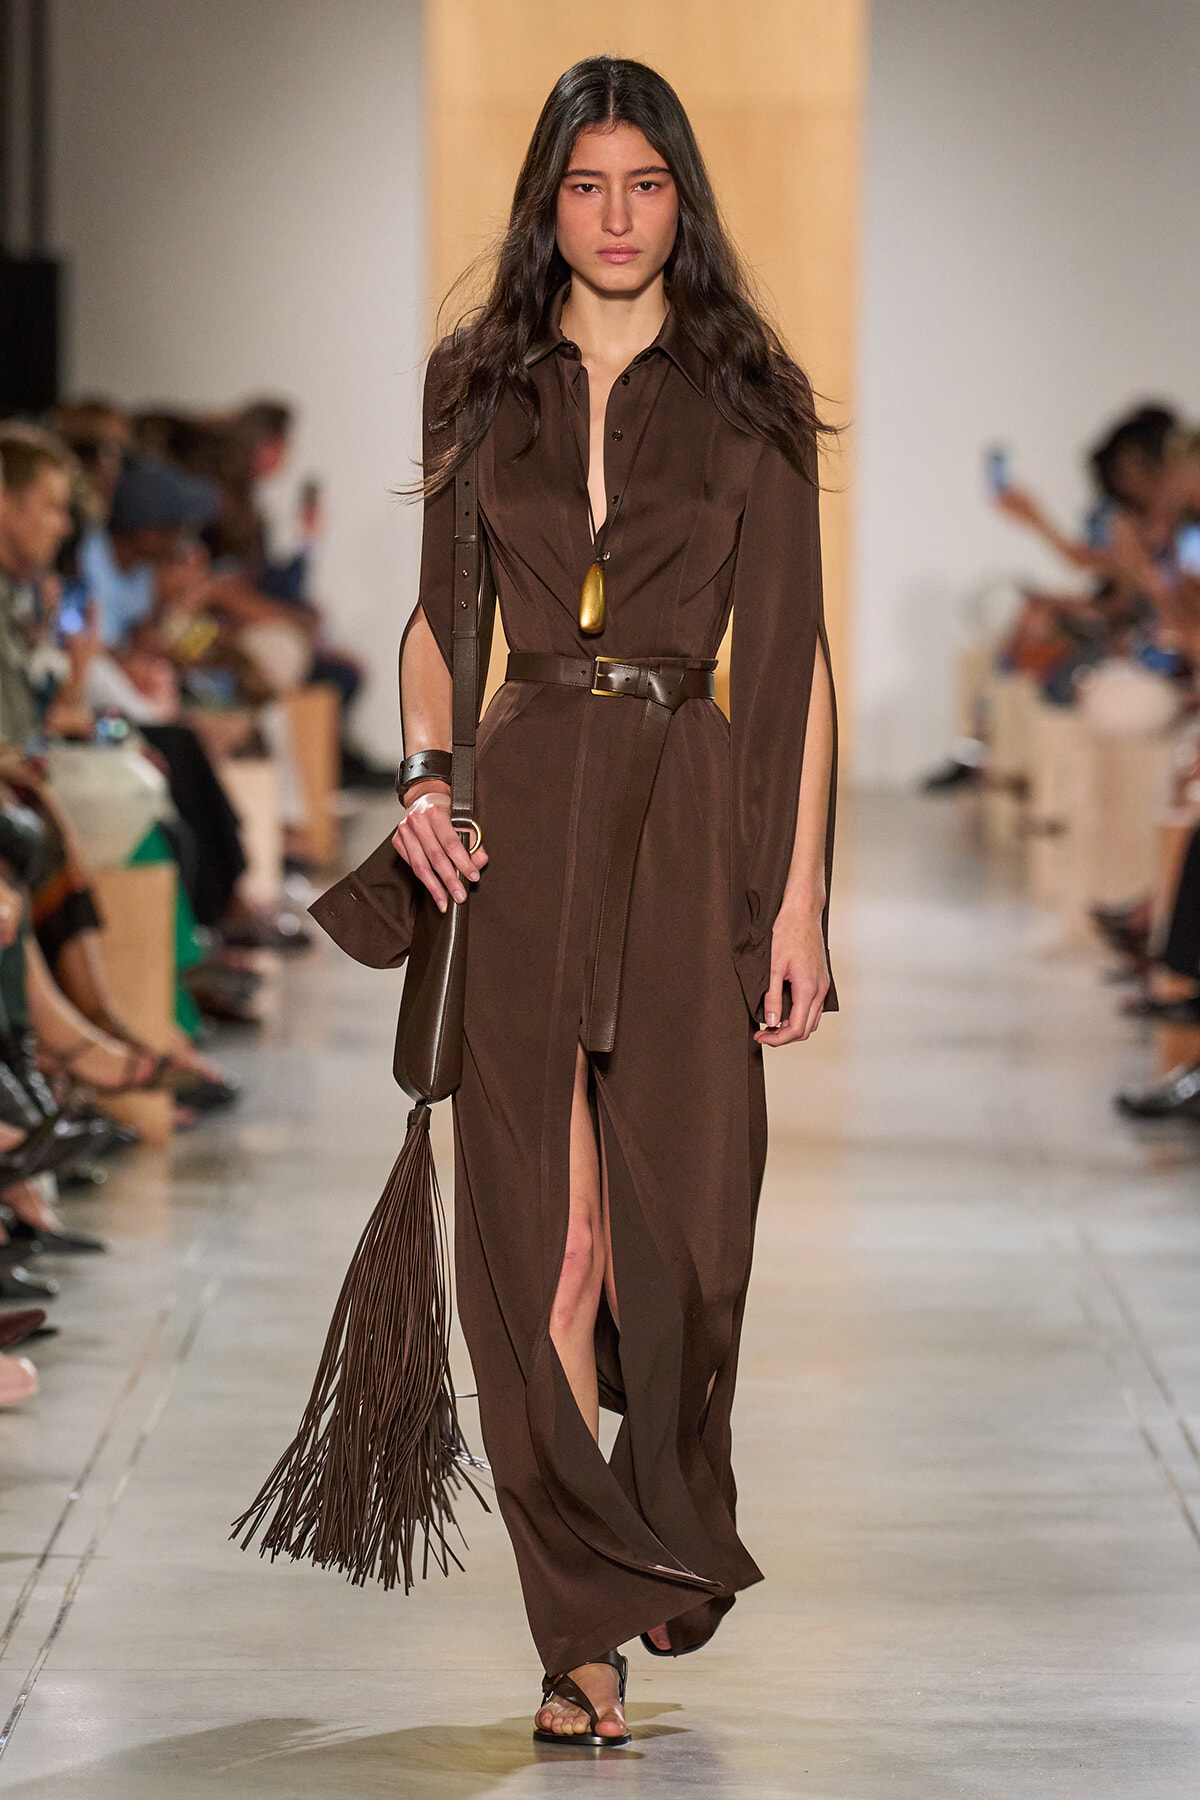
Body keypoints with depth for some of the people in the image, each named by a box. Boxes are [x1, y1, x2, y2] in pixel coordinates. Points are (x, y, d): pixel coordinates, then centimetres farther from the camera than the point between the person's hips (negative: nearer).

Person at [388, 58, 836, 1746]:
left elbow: (794, 661, 1)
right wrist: (423, 779, -1)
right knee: (536, 1235, -4)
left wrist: (799, 900, -4)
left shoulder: (746, 400, 4)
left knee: (683, 1218, 1)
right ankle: (587, 1624, 3)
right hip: (520, 822, 1)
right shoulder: (482, 387, 10)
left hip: (690, 818, -1)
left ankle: (677, 1541, 28)